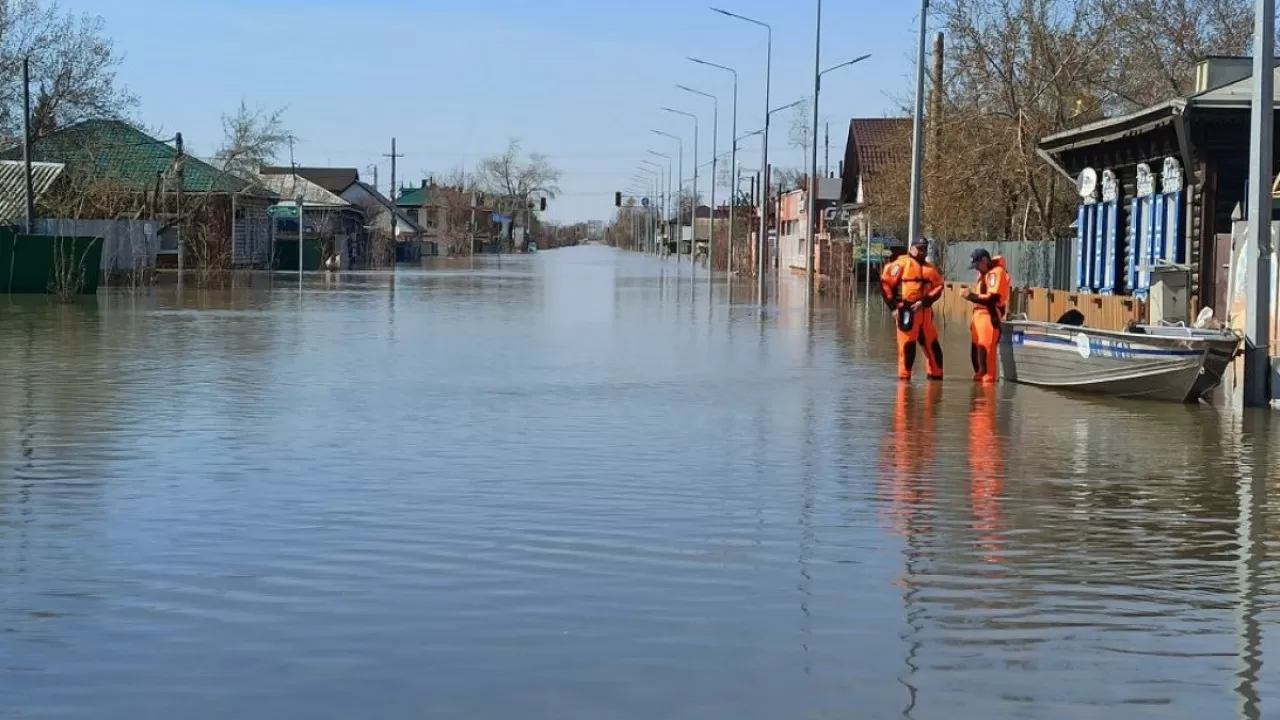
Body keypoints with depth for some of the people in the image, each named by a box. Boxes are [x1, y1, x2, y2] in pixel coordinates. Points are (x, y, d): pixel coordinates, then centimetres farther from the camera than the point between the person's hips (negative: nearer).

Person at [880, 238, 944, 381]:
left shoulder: (930, 268, 14)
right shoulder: (901, 263, -2)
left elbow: (938, 287, 6)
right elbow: (886, 283, -6)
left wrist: (924, 302, -10)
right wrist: (893, 306, -8)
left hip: (925, 311, 5)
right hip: (906, 310, -5)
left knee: (931, 343, 9)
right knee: (907, 344, -4)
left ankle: (936, 374, 19)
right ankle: (904, 376, 5)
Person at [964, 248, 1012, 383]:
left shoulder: (996, 272, -11)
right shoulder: (985, 273, 20)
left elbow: (992, 298, -18)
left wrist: (972, 297, -14)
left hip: (990, 316, -10)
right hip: (980, 315, 10)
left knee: (986, 349, -12)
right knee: (975, 349, 13)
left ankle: (987, 378, -11)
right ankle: (979, 376, 21)